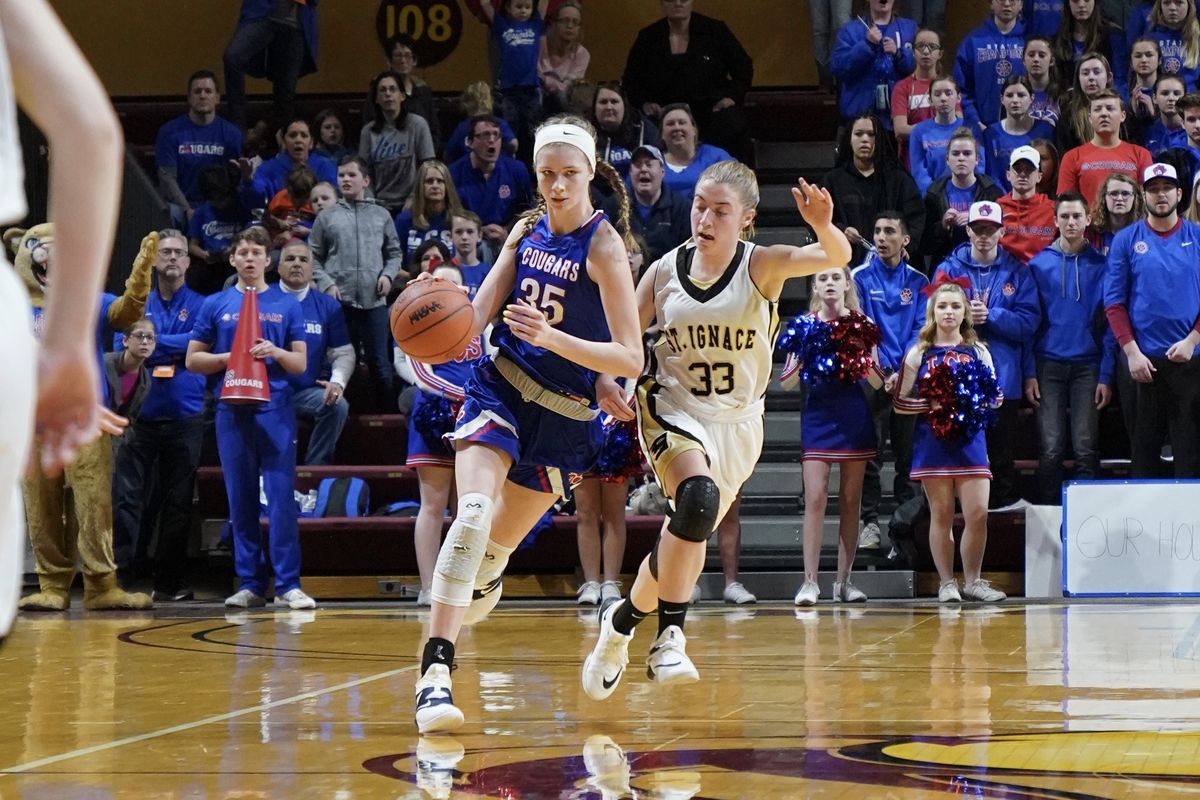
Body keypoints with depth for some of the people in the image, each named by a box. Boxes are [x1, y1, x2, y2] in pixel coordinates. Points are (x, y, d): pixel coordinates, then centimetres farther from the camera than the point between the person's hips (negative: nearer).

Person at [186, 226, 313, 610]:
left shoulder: (287, 305, 9)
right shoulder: (216, 305, 10)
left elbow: (301, 363, 7)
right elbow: (193, 359, 9)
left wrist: (275, 352, -12)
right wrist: (229, 357, -7)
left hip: (276, 411, -1)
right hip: (232, 412, 1)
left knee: (281, 498, -7)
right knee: (241, 499, 4)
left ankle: (288, 584, -6)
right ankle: (249, 584, 9)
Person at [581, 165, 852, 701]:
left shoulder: (761, 266, -10)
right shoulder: (665, 271, -4)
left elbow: (837, 257, -26)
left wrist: (822, 227, -48)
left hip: (735, 425, 1)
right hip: (672, 410, -1)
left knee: (683, 544, 10)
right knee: (698, 497, -31)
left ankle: (623, 618, 39)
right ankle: (670, 637, -25)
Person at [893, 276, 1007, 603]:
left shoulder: (978, 351, 10)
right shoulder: (919, 354, 5)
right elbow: (900, 402, 5)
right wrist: (931, 404, -12)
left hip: (970, 439, 1)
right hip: (932, 441, -1)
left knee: (978, 512, -7)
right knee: (942, 515, 0)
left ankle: (972, 581, 5)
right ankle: (946, 583, 7)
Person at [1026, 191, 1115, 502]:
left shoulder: (1099, 265, 5)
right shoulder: (1039, 264, 6)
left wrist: (1106, 375, -3)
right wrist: (1028, 374, -2)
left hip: (1087, 366, 0)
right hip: (1049, 364, 0)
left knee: (1086, 449, -4)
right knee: (1051, 449, -4)